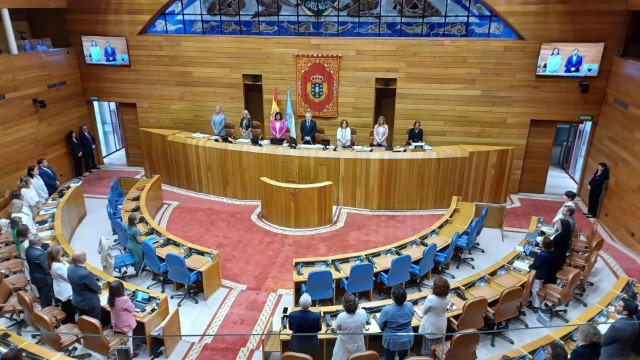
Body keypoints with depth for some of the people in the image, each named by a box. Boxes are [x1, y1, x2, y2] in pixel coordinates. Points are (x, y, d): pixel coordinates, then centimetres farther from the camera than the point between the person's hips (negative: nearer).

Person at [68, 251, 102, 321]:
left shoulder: (70, 268, -11)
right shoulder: (85, 273, -36)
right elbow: (97, 289, -21)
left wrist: (93, 279, 7)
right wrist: (99, 288, 1)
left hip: (77, 301, 8)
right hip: (90, 303, -8)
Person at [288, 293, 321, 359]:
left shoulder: (292, 315, -24)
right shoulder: (316, 316, -27)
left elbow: (290, 328, -2)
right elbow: (319, 329, -5)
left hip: (296, 345, 1)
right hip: (311, 345, -1)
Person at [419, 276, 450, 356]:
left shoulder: (431, 298, -33)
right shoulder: (447, 297, -16)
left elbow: (423, 312, -16)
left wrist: (422, 308, 5)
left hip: (431, 327, -5)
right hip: (441, 326, 5)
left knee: (429, 348, 14)